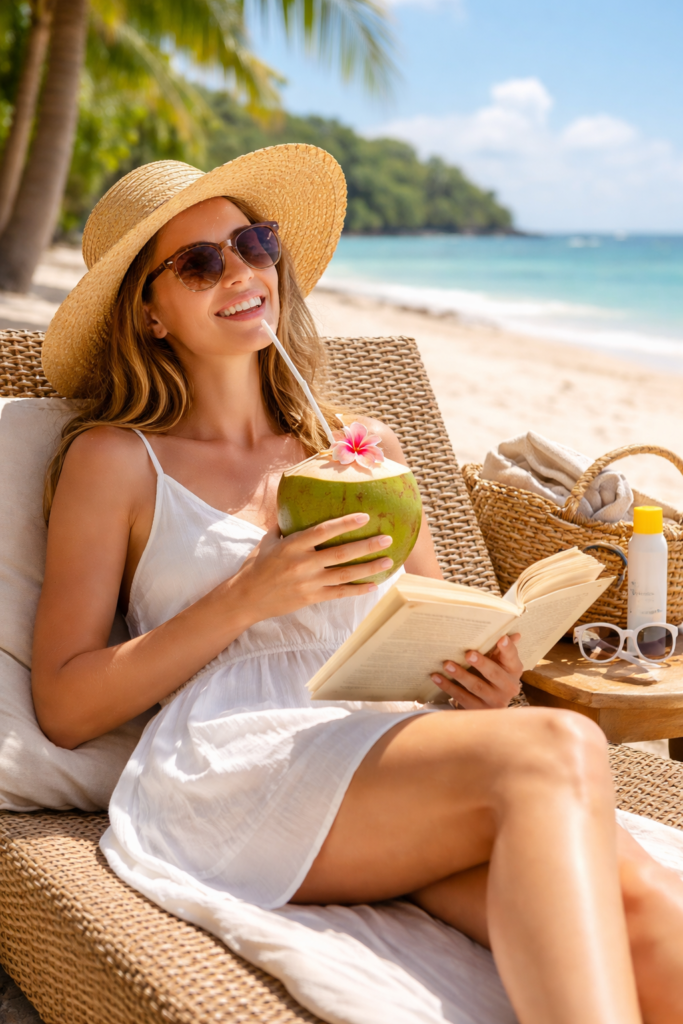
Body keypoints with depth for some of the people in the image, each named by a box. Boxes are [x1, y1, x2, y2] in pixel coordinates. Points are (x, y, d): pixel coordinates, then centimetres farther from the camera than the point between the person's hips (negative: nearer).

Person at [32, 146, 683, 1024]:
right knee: (556, 753, -31)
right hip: (227, 769, -4)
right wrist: (249, 597, -7)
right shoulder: (115, 460, 11)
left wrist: (486, 683, 1)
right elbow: (64, 705, 4)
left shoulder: (369, 449, 23)